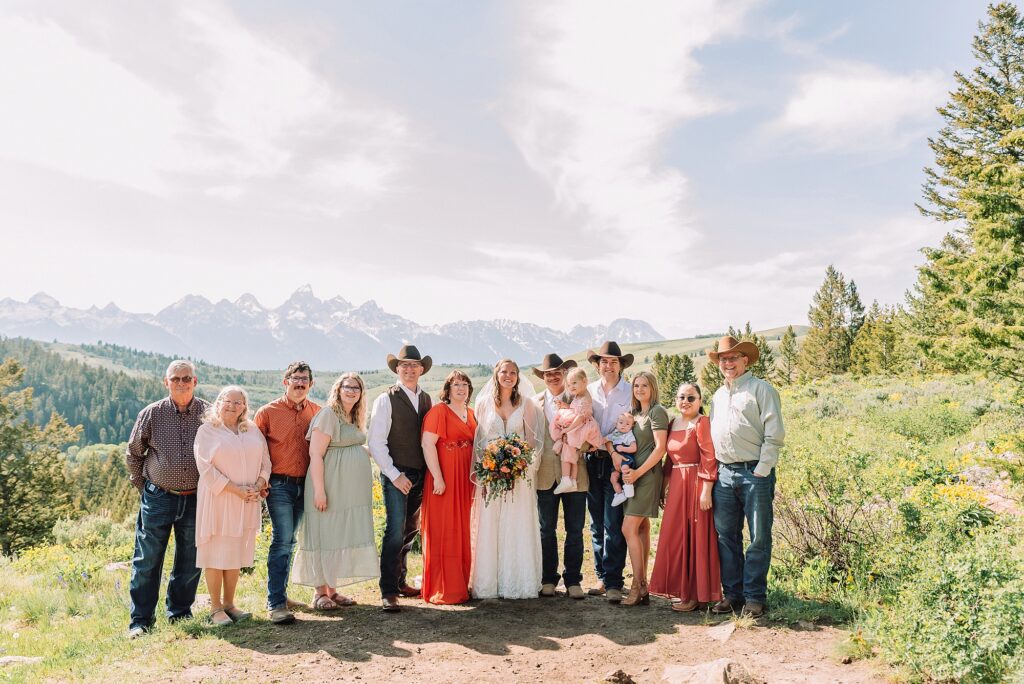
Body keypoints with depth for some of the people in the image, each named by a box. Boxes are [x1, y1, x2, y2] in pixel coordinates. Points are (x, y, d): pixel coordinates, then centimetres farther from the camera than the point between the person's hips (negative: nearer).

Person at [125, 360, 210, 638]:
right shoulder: (151, 414, -3)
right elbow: (133, 454, 10)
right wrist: (143, 487, 8)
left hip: (195, 499, 1)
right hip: (158, 498, -1)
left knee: (190, 561, 10)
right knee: (147, 561, 3)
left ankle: (180, 613, 27)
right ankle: (140, 620, 15)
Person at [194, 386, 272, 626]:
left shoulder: (253, 432, 11)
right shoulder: (207, 431, -3)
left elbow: (265, 461, 11)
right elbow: (206, 467, -11)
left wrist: (258, 486, -6)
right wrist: (235, 490, -16)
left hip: (247, 502, 5)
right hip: (217, 500, -4)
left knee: (236, 553, 10)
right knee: (216, 553, 0)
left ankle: (229, 604, 21)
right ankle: (215, 608, 10)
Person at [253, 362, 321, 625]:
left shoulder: (317, 412, 6)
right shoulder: (268, 412, -3)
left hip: (305, 485, 4)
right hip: (280, 485, -4)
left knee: (288, 541, 14)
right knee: (283, 541, -9)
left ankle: (278, 593, 27)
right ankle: (276, 604, -4)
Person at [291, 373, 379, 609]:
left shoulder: (354, 419, 16)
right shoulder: (328, 414, -9)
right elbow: (315, 454, -16)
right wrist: (319, 490, -20)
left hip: (352, 491, 8)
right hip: (332, 489, -8)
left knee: (344, 537, 10)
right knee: (325, 536, -1)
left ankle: (332, 589, 20)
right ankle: (319, 592, 9)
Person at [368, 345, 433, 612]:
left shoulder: (427, 399, 11)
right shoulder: (386, 400, -6)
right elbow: (376, 443, -10)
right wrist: (395, 475, -14)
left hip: (420, 476, 6)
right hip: (397, 475, -6)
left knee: (411, 530, 13)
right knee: (396, 531, -10)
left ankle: (399, 581, 28)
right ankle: (388, 592, -1)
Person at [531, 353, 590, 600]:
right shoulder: (534, 403, 6)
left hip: (574, 473, -1)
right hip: (545, 474, 1)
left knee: (575, 530, 5)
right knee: (546, 530, 9)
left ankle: (573, 580, 17)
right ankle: (548, 579, 21)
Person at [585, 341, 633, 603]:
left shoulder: (630, 392, 0)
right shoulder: (588, 390, 9)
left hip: (616, 461, -4)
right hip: (593, 461, 4)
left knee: (613, 525, -6)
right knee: (597, 524, 9)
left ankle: (613, 582, 2)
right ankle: (602, 577, 19)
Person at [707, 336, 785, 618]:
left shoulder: (761, 389, -2)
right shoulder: (718, 396, 18)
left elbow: (774, 435, -8)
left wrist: (761, 472, -13)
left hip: (754, 473, -6)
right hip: (724, 475, 6)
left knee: (758, 538, 0)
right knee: (726, 536, 9)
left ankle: (755, 597, 9)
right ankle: (732, 593, 19)